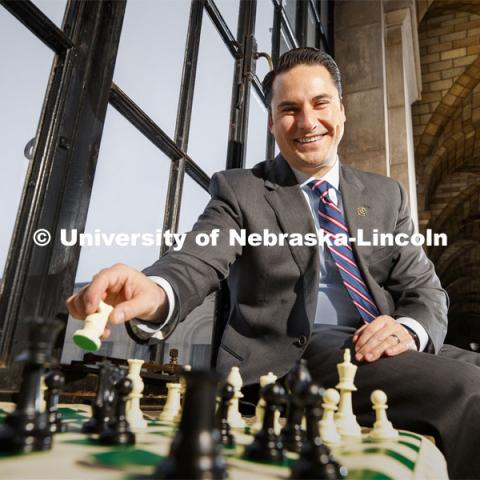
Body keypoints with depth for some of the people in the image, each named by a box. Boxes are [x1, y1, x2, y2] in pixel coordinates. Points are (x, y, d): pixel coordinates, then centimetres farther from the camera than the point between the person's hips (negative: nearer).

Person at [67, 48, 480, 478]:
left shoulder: (386, 195, 14)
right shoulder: (239, 190, 4)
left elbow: (424, 290, 11)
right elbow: (198, 261, -13)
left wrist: (409, 329, -13)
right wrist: (155, 292, -37)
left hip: (384, 349, 5)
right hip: (295, 358, -4)